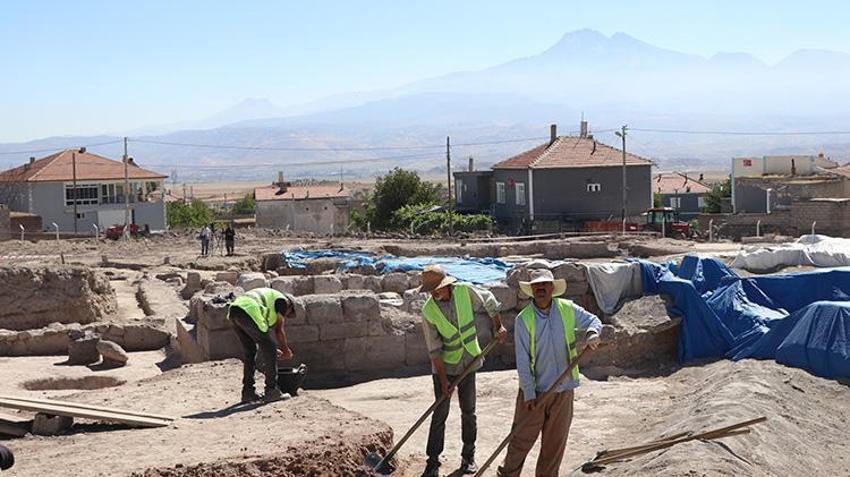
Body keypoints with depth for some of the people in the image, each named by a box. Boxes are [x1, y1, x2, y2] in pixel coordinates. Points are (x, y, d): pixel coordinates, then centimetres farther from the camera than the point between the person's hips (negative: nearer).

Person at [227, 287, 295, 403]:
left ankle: (248, 392, 21)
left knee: (250, 351, 21)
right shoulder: (283, 300, 14)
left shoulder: (270, 296, 37)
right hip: (248, 313, -9)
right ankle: (271, 391, 8)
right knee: (270, 351, 4)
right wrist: (286, 350, 25)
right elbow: (279, 330, 11)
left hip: (233, 312, 9)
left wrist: (273, 349, 41)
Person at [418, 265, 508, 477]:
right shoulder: (428, 311, -17)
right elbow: (434, 349, -16)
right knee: (440, 413, -4)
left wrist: (498, 326, 7)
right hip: (444, 365, -2)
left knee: (468, 410, 9)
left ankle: (468, 455, 23)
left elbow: (489, 300, 9)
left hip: (468, 362, 2)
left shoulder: (465, 291, -13)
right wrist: (443, 380, -17)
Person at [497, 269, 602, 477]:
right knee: (522, 439, 6)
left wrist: (593, 333, -12)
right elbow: (522, 361, -11)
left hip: (563, 390, 3)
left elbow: (592, 320, 12)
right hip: (534, 391, -3)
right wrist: (529, 394, -13)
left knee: (555, 443, 11)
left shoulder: (567, 309, -2)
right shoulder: (524, 319, -11)